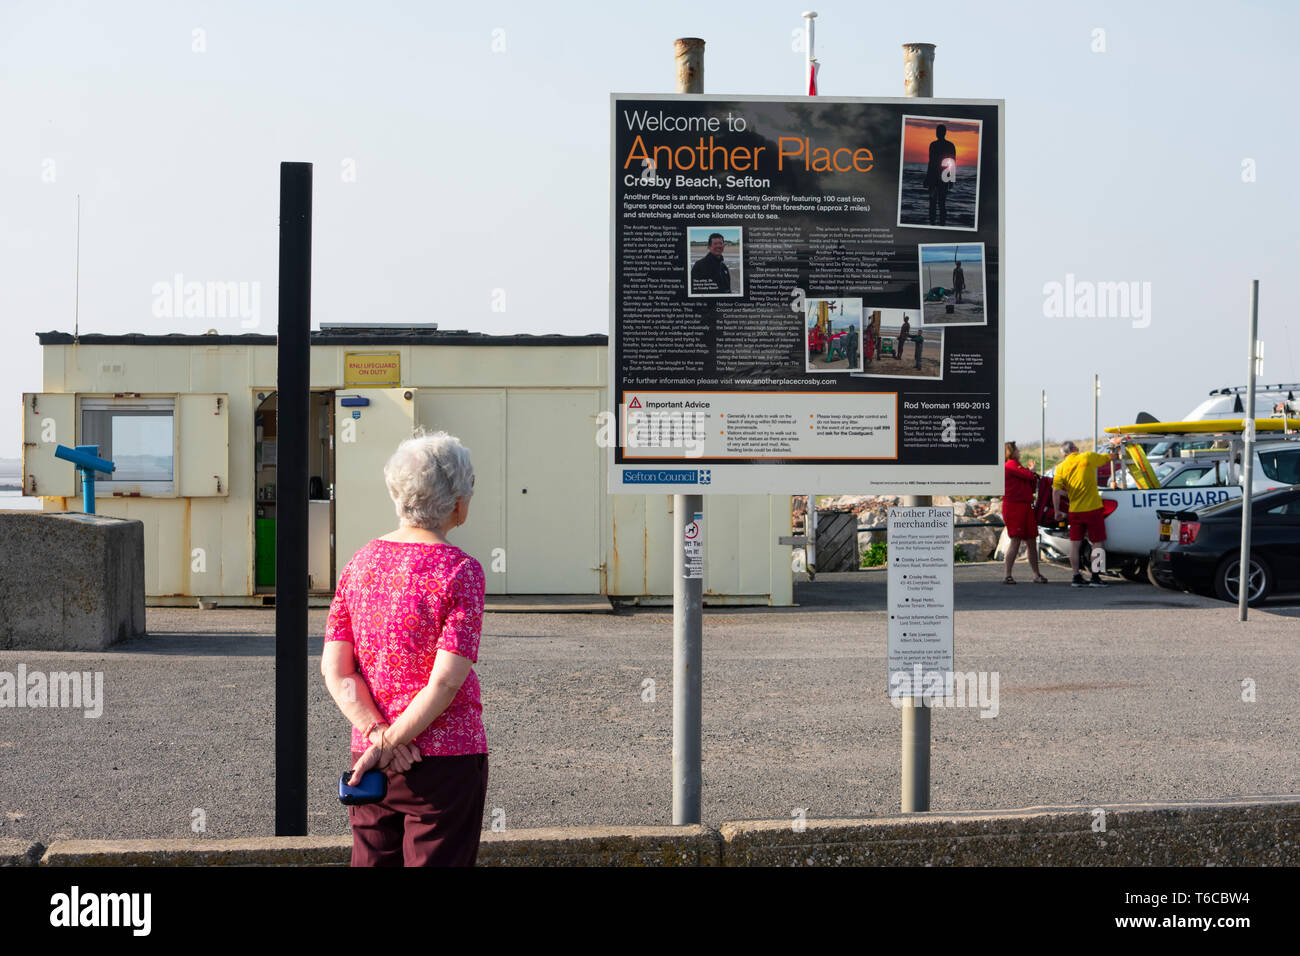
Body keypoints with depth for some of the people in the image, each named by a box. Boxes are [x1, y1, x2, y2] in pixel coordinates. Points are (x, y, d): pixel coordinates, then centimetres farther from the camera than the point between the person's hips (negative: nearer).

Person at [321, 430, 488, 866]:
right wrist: (390, 743, -12)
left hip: (367, 754, 5)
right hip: (445, 761, -5)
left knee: (371, 860, 13)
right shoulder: (459, 570, -11)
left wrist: (377, 734, -7)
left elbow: (334, 669, 0)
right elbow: (445, 681, -17)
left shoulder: (361, 563, 6)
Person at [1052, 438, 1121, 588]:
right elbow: (1111, 457, 11)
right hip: (1093, 508, -2)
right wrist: (1115, 447, 31)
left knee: (1075, 544, 8)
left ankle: (1076, 577, 10)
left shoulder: (1061, 467, 2)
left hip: (1075, 511, 2)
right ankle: (1095, 578, 2)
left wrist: (1057, 511, 6)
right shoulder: (1088, 457, -2)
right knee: (1097, 543, 5)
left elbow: (1056, 492, -5)